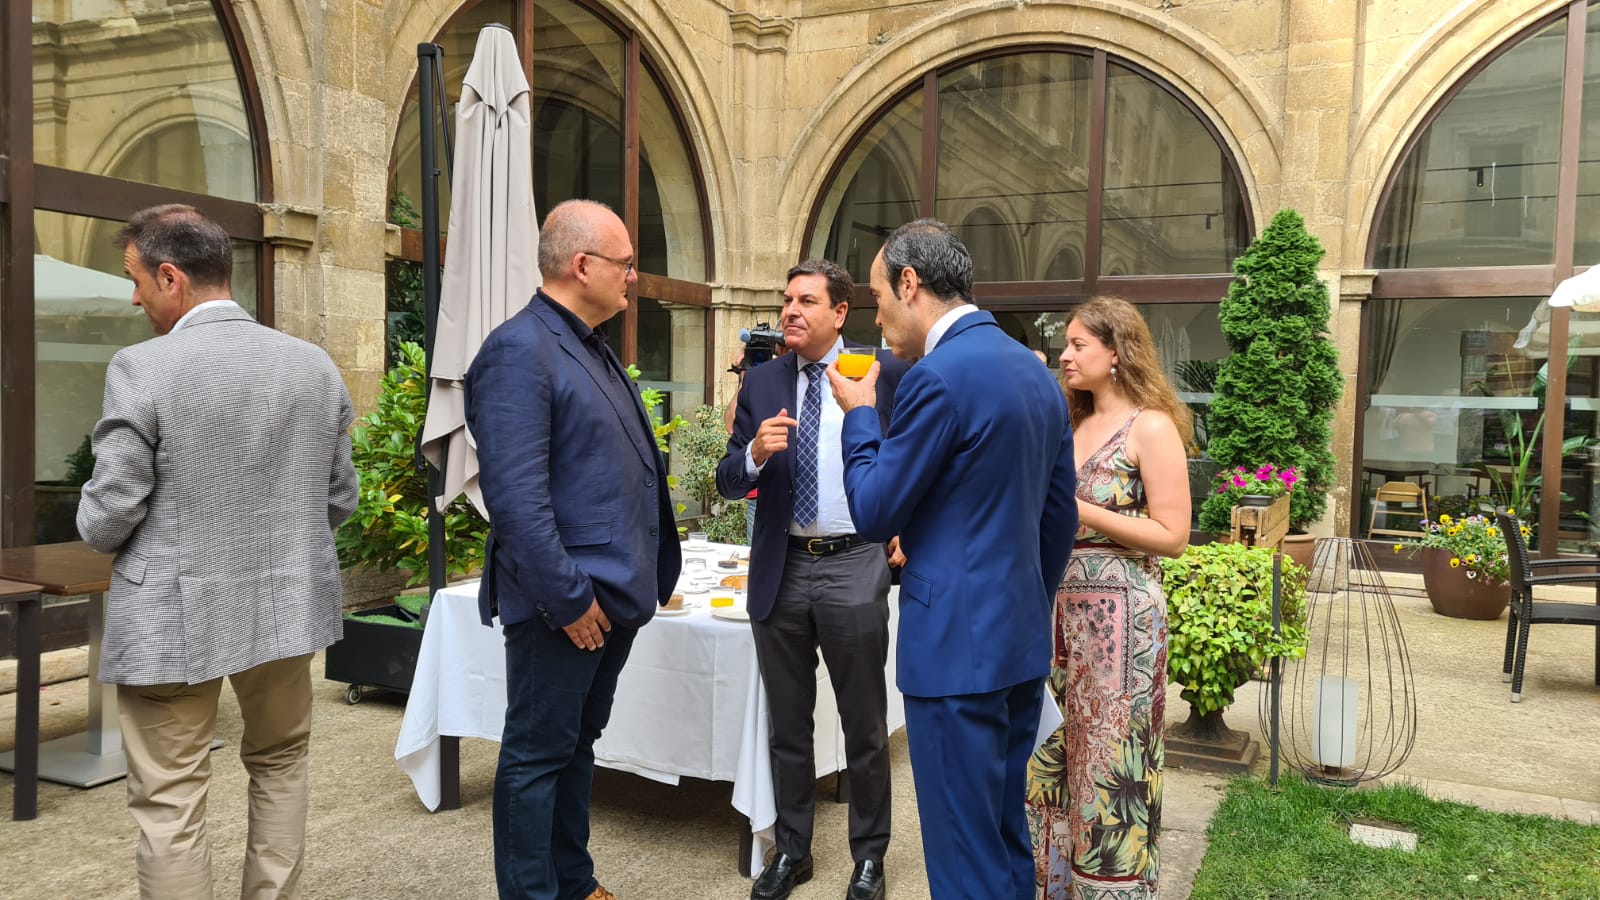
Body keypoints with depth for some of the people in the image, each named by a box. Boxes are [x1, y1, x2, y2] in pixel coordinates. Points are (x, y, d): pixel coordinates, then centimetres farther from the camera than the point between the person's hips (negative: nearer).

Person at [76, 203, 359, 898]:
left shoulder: (140, 369, -14)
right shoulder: (315, 365, 0)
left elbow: (107, 518, -12)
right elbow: (339, 500, 5)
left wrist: (101, 532, 11)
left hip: (174, 618, -5)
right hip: (288, 604, 5)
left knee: (169, 803, 8)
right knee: (280, 762, 23)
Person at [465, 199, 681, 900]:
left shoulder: (593, 350, 13)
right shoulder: (520, 351, -16)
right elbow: (515, 499, -23)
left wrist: (648, 575, 15)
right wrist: (568, 600, -21)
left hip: (616, 594, 10)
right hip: (567, 605, -9)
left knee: (576, 745, 21)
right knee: (537, 757, 6)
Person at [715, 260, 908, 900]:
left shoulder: (886, 373, -4)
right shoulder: (761, 381, 5)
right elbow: (728, 483, 2)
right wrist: (755, 452, -18)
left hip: (854, 567, -3)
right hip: (781, 568, 3)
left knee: (865, 727, 9)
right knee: (787, 726, 16)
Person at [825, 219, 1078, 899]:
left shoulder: (939, 376, -18)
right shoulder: (1037, 373, 10)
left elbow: (873, 514, -13)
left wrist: (859, 415, 1)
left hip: (955, 646, -9)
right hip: (1023, 641, 9)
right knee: (1008, 835, 21)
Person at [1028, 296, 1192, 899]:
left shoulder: (1151, 427, -8)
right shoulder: (1071, 423, 13)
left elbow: (1171, 535, -13)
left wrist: (1080, 511, -16)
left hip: (1118, 612, -7)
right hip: (1058, 606, 7)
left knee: (1109, 762, 2)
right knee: (1051, 756, 13)